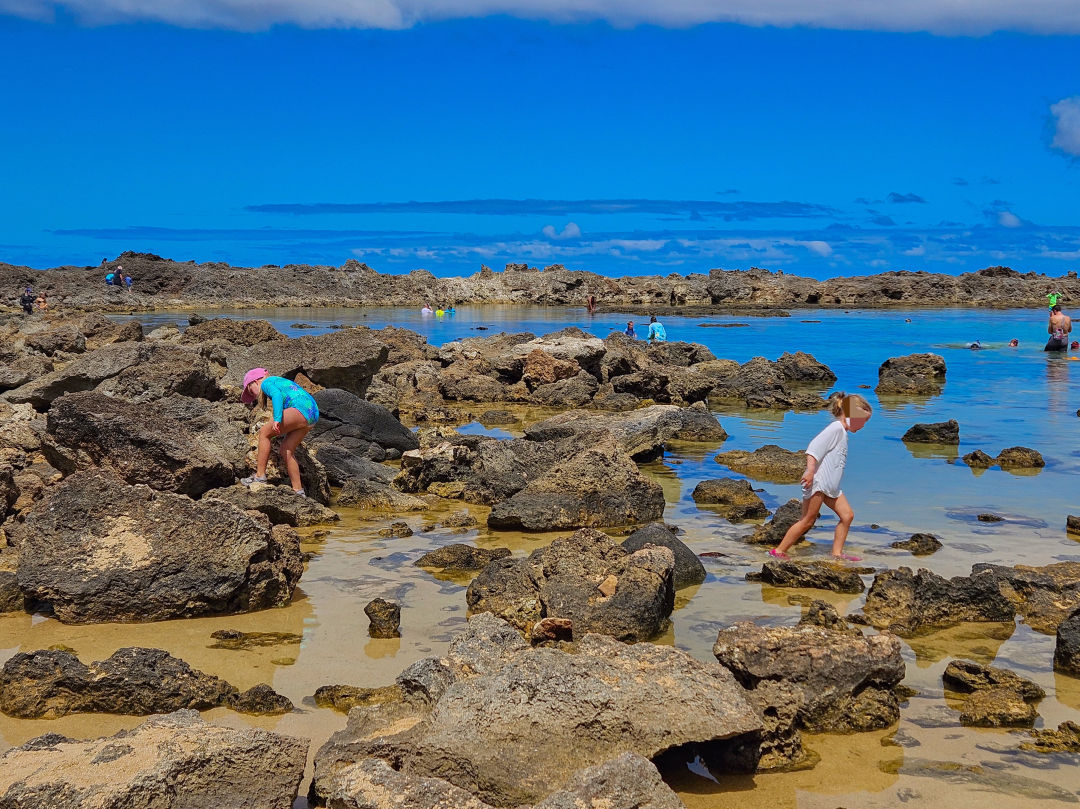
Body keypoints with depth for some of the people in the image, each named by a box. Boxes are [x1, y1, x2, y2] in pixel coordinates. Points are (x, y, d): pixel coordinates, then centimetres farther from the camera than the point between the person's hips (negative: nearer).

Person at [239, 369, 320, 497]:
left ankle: (260, 476, -4)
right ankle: (298, 490, 11)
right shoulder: (280, 382, 35)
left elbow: (277, 395, -13)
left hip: (301, 408, -9)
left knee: (264, 432, -2)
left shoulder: (266, 383, 8)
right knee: (285, 450, 12)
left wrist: (277, 419, -26)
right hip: (313, 415, 9)